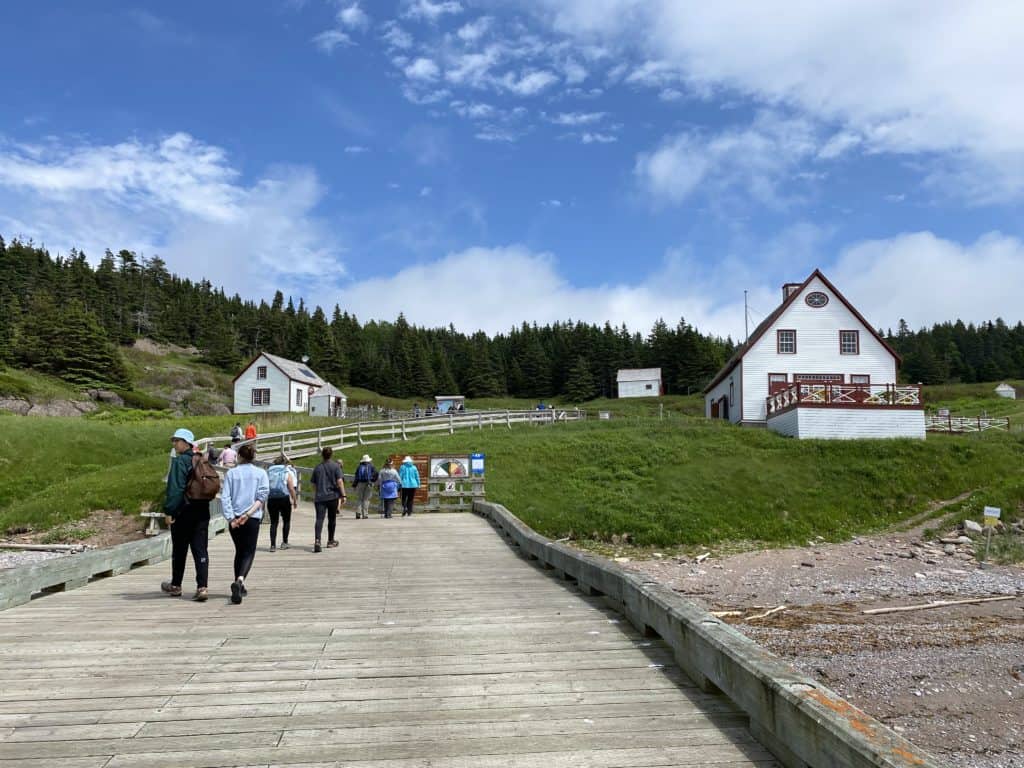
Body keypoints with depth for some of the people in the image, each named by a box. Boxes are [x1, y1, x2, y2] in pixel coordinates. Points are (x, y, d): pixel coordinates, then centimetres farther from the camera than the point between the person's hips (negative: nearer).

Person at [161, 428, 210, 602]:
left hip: (183, 512, -6)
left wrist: (169, 511, -14)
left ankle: (176, 585, 26)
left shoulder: (180, 461, -11)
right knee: (200, 550, 2)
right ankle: (202, 587, -7)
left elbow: (175, 488, -18)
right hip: (202, 511, 6)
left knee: (179, 550, 10)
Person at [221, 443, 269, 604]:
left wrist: (230, 517, -8)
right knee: (249, 552, 1)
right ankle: (239, 580, -24)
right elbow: (263, 495, -10)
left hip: (234, 518, 2)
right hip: (252, 519, -2)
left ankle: (239, 585, 21)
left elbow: (225, 497, -5)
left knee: (239, 551, 19)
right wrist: (249, 513, -13)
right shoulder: (261, 473, 2)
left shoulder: (231, 473, 3)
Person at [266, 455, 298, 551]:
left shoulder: (269, 472, 10)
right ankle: (284, 542, 12)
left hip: (271, 499, 3)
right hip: (284, 499, -3)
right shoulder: (287, 473, 1)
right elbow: (291, 488, -5)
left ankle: (273, 545, 1)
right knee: (286, 521, 13)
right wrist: (295, 500, 4)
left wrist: (264, 501, 14)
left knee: (273, 522, 7)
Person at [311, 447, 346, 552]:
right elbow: (339, 481, -10)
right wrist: (343, 495, -7)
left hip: (319, 497, 1)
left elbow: (314, 484, 15)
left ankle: (317, 540, -27)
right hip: (332, 496, -1)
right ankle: (330, 541, 26)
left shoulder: (318, 467, 9)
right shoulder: (336, 466, -1)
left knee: (319, 519, -8)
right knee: (332, 519, 13)